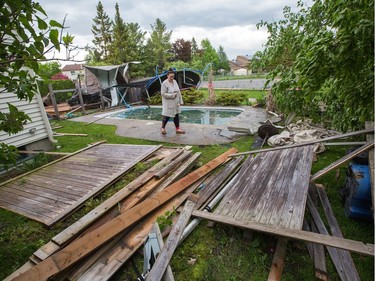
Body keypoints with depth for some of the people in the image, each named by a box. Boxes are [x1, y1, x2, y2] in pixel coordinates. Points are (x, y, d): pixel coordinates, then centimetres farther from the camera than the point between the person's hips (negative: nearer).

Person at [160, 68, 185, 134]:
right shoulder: (164, 83, -13)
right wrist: (172, 95, -21)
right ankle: (163, 128, 24)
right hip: (168, 103, -6)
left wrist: (180, 100, 9)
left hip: (175, 103, 6)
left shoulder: (175, 82, 7)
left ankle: (177, 129, 20)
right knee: (167, 116, 1)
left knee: (176, 115, 9)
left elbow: (178, 91, 11)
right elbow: (163, 93, -17)